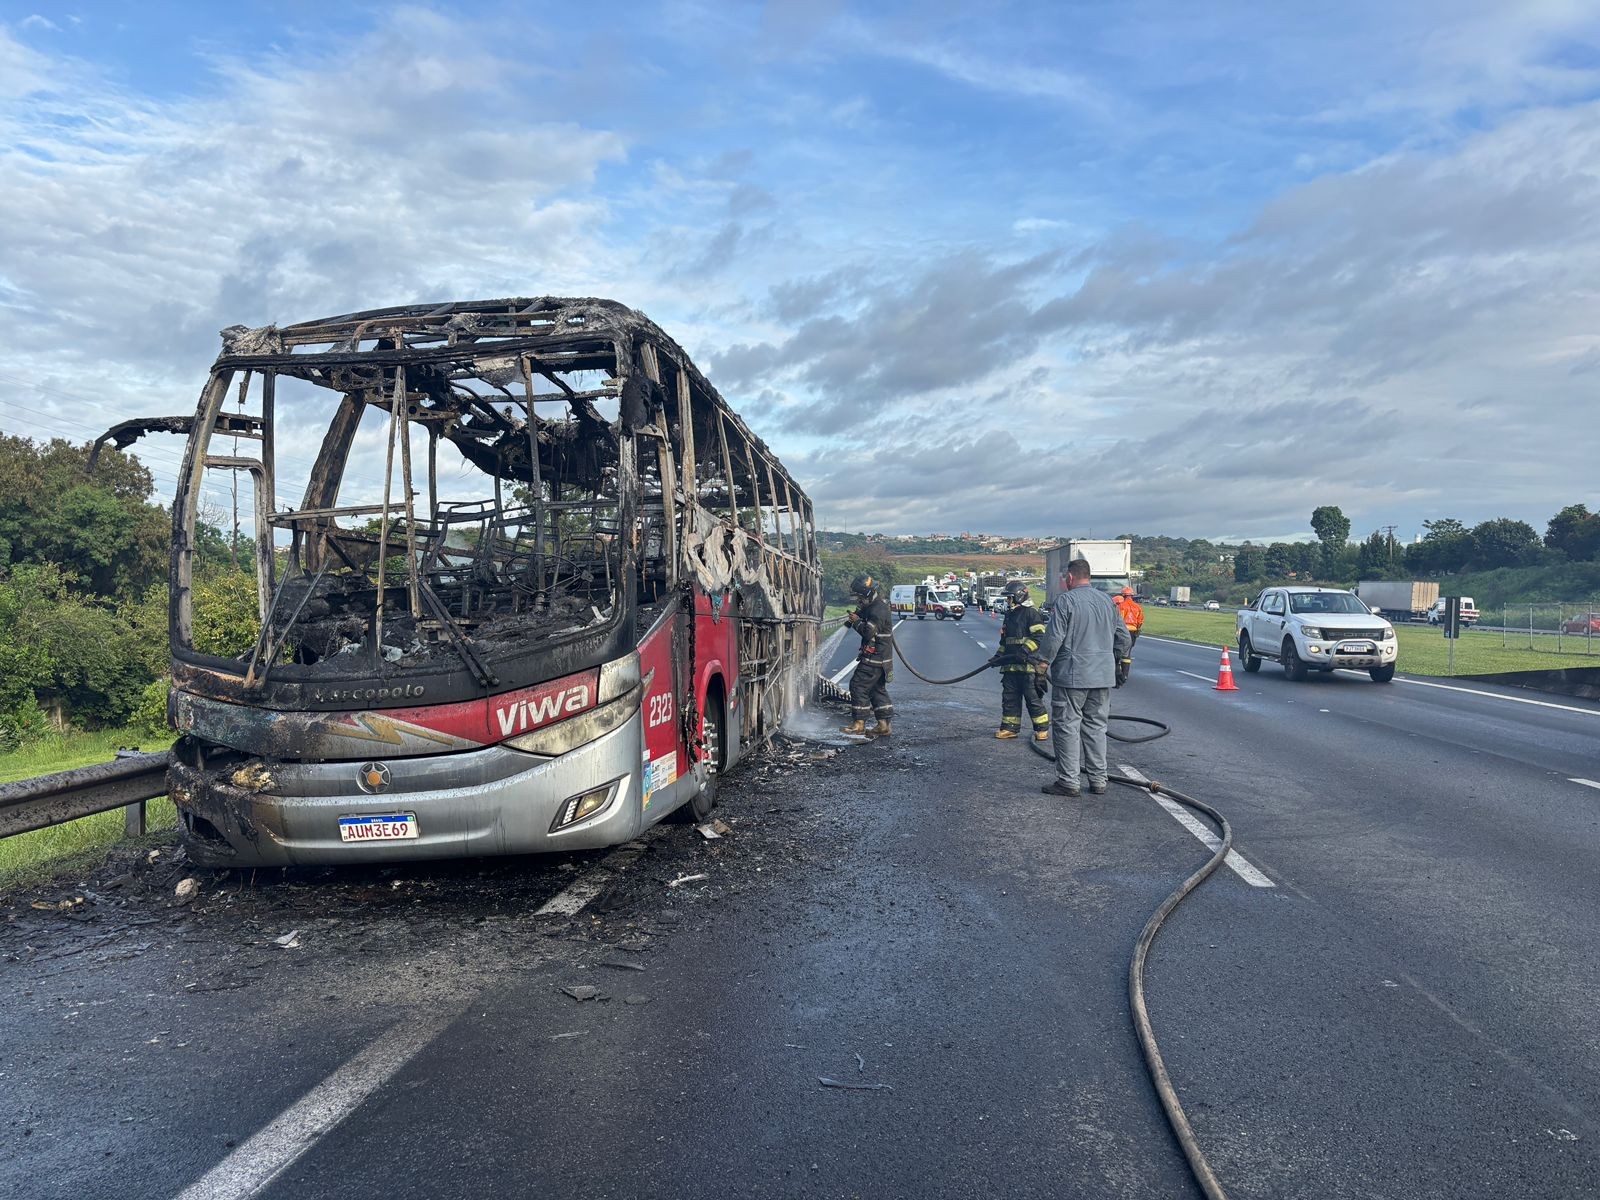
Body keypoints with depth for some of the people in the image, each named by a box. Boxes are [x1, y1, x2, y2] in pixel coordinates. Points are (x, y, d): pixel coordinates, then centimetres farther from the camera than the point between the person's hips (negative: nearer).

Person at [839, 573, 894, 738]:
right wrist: (854, 619, 6)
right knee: (878, 689, 12)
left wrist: (856, 621, -11)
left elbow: (868, 632, -25)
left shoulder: (877, 610, -19)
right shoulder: (875, 606, 15)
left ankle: (859, 723, -3)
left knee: (858, 685, -6)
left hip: (874, 658, -10)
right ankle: (883, 724, 14)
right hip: (880, 657, 10)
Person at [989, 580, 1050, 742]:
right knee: (1009, 697, 9)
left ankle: (1042, 728, 5)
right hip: (1010, 665, 9)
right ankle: (1010, 728, 16)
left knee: (1033, 697, -5)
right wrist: (998, 656, 18)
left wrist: (1025, 650, -25)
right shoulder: (1010, 614, 20)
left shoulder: (1032, 613, -8)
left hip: (1028, 664, -8)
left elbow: (1039, 637, -16)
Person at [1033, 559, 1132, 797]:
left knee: (1067, 726, -1)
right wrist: (1122, 664, 26)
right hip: (1103, 677, 6)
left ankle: (1068, 781, 0)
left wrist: (1041, 663, -3)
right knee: (1096, 726, 13)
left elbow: (1053, 638, -14)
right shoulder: (1108, 601, 11)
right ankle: (1098, 779, 16)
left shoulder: (1065, 601, -9)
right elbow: (1124, 638, 15)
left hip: (1072, 676, -6)